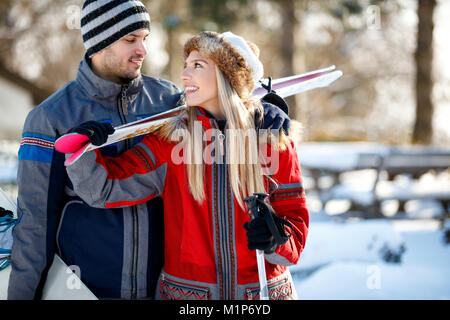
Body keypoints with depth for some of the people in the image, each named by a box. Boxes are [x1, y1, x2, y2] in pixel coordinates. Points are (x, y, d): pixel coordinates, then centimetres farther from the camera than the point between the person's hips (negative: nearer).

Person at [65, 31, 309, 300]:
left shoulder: (275, 143, -3)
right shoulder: (170, 141, -2)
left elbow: (295, 219, -1)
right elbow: (105, 188, -5)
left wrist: (276, 236, -21)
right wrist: (81, 150, -22)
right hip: (185, 290, 1)